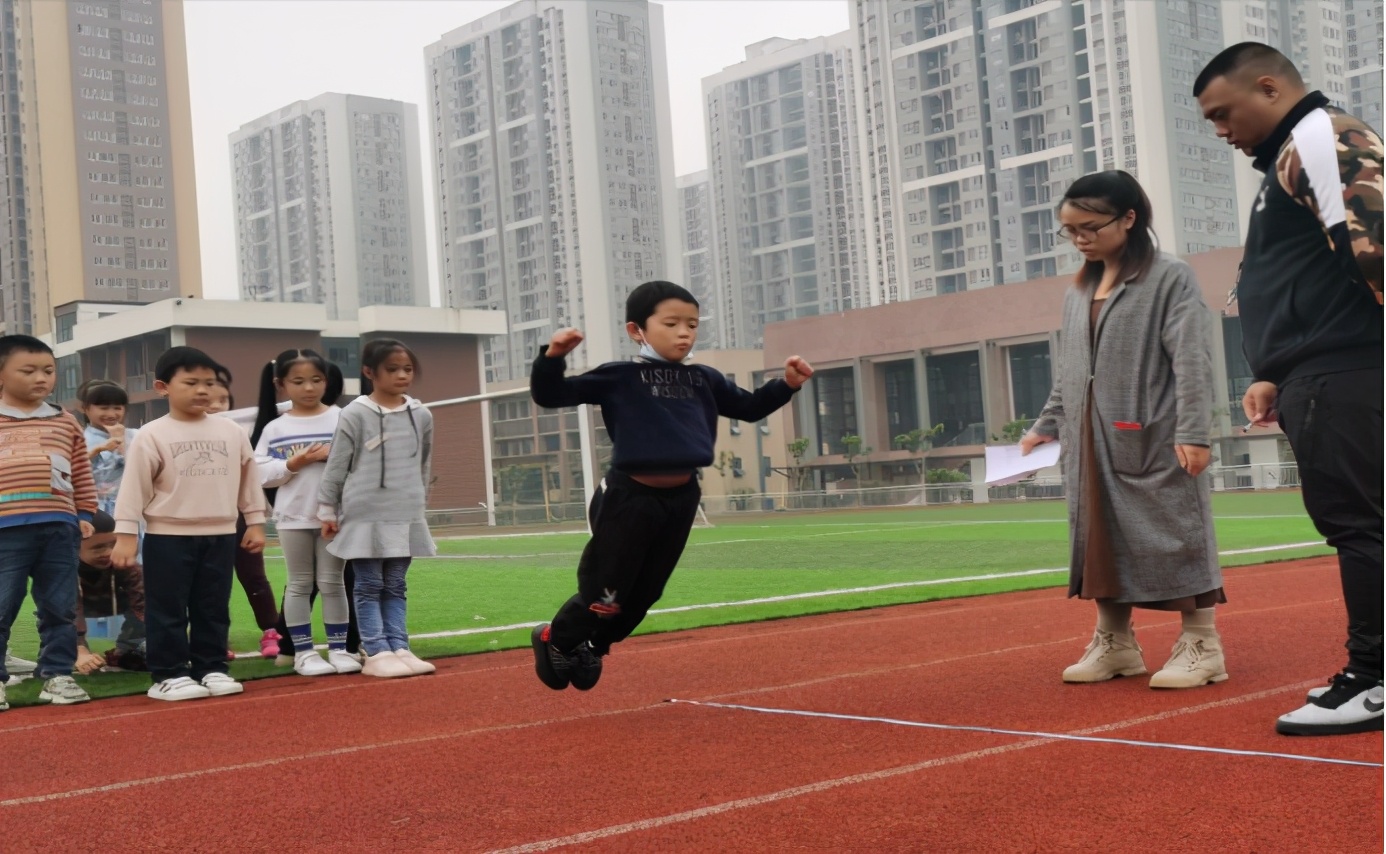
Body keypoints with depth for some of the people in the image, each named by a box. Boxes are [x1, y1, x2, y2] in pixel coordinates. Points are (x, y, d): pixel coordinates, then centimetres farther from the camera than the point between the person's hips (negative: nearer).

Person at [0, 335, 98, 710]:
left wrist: (84, 516, 10)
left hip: (60, 527, 3)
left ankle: (57, 675, 18)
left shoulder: (65, 423, 13)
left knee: (58, 608, 8)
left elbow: (82, 475, 16)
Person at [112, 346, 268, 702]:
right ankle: (169, 675, 9)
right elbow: (134, 487, -7)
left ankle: (212, 669, 20)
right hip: (168, 536, -3)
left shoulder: (232, 432, 5)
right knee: (168, 610, 1)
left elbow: (248, 479, 12)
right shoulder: (152, 436, -6)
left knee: (213, 609, 11)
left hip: (219, 535, 4)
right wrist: (125, 534, -11)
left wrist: (256, 521, 11)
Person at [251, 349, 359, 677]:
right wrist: (293, 464, -15)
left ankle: (339, 648, 13)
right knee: (300, 584, 7)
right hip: (294, 516, 1)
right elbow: (262, 474, -2)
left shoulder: (341, 419, 0)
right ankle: (303, 652, 13)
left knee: (332, 582, 6)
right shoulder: (275, 428, 2)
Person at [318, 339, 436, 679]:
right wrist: (327, 511, -1)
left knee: (396, 586, 10)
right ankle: (377, 653, 3)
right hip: (365, 516, -4)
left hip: (405, 517, 4)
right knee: (369, 586, 2)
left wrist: (419, 502, 19)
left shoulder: (421, 415, 5)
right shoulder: (355, 415, -7)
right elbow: (336, 467, -3)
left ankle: (400, 648, 13)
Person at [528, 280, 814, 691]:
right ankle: (554, 640, 30)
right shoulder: (617, 377, -5)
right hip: (629, 497, -5)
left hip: (681, 498, 5)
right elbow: (549, 395, -6)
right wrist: (553, 357, -25)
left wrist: (786, 385, 7)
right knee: (604, 595, 1)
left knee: (644, 595, 16)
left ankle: (590, 648, 40)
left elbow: (750, 407, 22)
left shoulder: (704, 380, 10)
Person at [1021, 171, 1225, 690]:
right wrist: (1047, 426, 15)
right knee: (1100, 538, 10)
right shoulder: (1078, 291, 15)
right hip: (1092, 444, 7)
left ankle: (1201, 646, 6)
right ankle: (1114, 644, 20)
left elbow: (1192, 362, -11)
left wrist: (1192, 433, -18)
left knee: (1174, 533, -2)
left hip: (1154, 440, -7)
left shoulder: (1169, 278, -5)